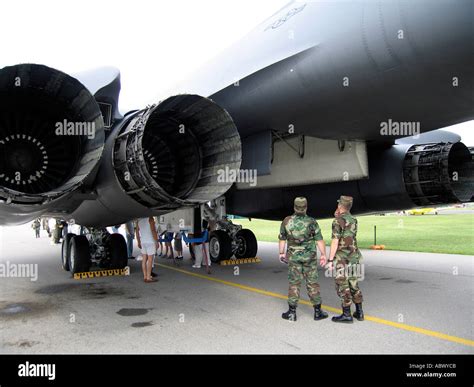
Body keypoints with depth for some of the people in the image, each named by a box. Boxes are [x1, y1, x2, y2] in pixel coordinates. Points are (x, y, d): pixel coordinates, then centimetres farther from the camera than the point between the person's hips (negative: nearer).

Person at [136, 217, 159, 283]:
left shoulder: (139, 220, 9)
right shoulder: (150, 218, -12)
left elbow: (137, 232, 11)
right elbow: (153, 231, -18)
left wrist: (139, 243, 18)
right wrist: (157, 242, -14)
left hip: (143, 242, 7)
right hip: (151, 242, -7)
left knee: (144, 260, 9)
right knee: (150, 260, -4)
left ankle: (145, 277, 13)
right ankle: (148, 278, -4)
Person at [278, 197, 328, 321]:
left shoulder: (287, 221, -6)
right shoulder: (312, 222, -10)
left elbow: (282, 239, 2)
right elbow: (319, 240, -7)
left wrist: (282, 253, 14)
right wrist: (323, 255, 3)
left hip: (293, 257, 1)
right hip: (310, 257, -1)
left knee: (294, 284, 7)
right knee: (312, 283, 7)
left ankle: (292, 312, 9)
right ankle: (318, 312, 14)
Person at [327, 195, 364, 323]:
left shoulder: (338, 221, -14)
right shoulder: (354, 220, 10)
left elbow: (335, 242, -18)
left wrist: (330, 260, -14)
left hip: (341, 259, -7)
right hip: (353, 258, 7)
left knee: (342, 286, -1)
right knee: (353, 285, 15)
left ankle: (346, 315, 2)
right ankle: (359, 312, 17)